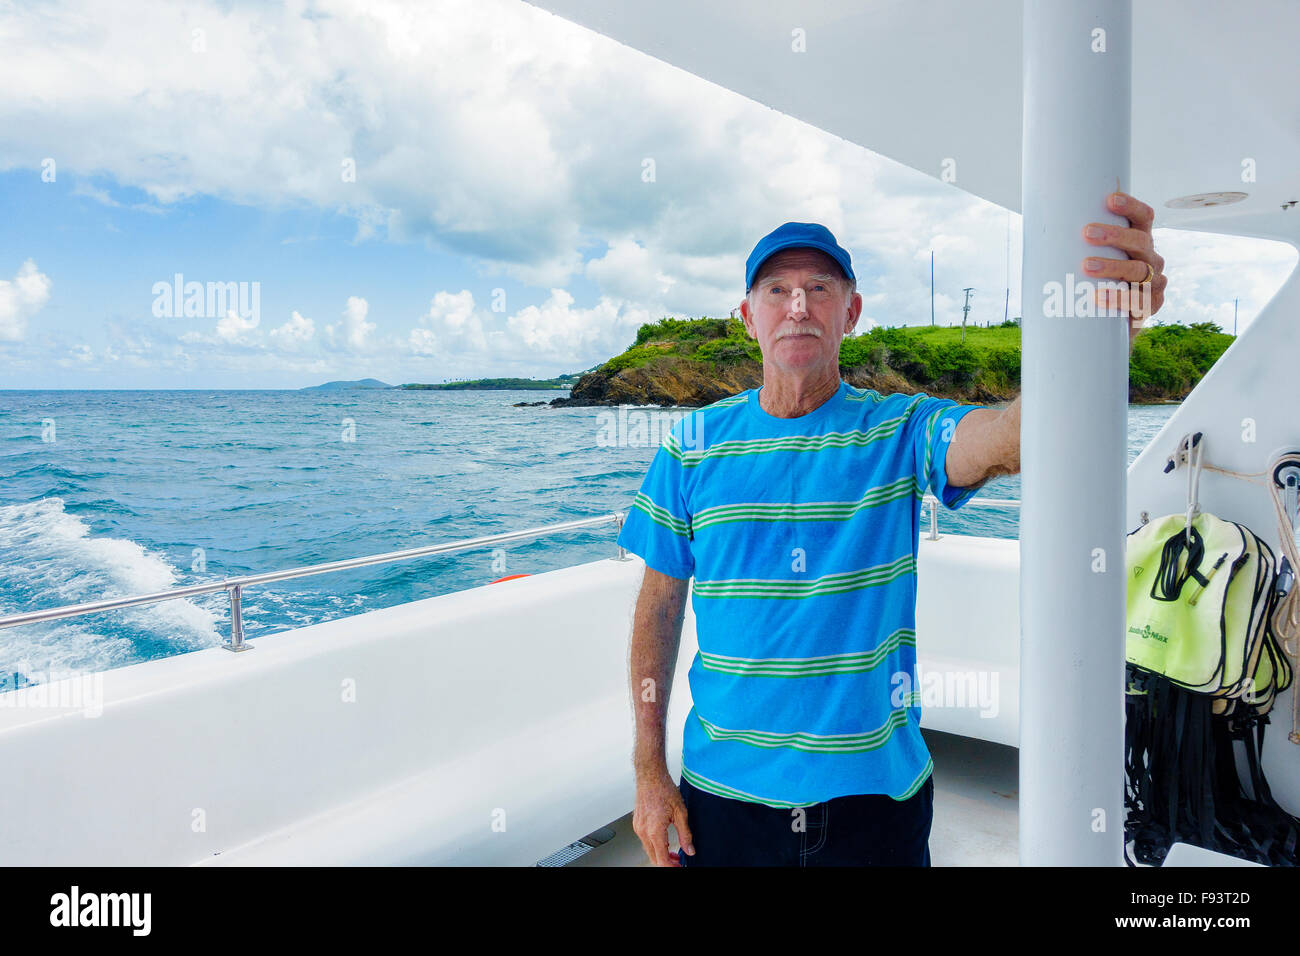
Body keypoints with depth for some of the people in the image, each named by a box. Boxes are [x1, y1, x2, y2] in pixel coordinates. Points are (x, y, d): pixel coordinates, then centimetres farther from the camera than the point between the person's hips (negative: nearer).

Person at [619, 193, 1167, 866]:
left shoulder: (902, 431, -7)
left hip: (876, 789, 0)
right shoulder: (694, 444, -3)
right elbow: (659, 605, 0)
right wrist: (649, 768, -1)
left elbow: (1009, 438, -28)